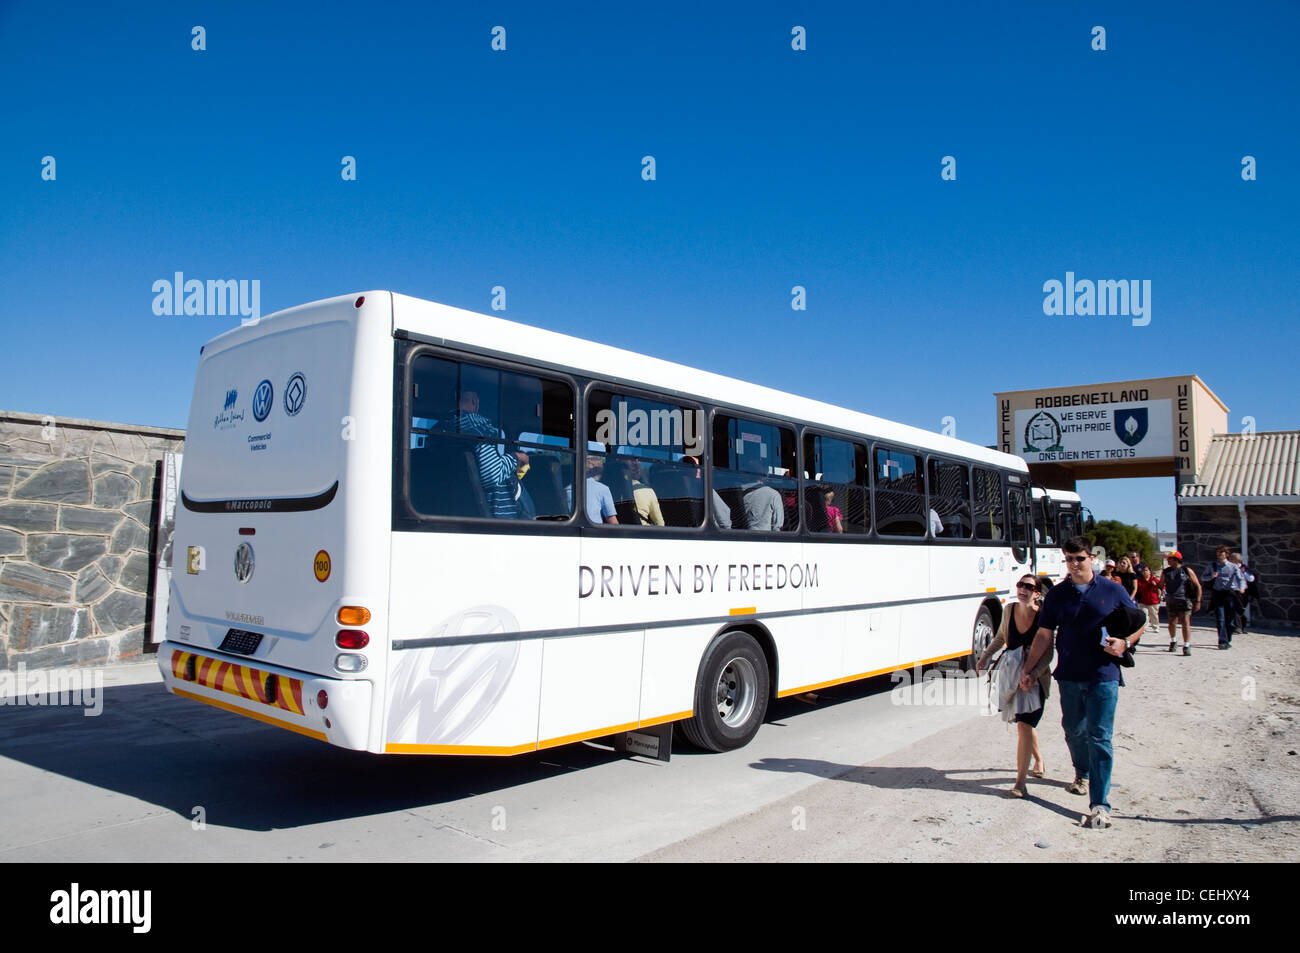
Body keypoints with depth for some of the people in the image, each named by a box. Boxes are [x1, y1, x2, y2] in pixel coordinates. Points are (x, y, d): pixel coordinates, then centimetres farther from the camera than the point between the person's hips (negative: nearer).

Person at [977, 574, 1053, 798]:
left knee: (1024, 725, -13)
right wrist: (984, 658, 14)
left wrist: (1032, 675, -29)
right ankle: (1038, 761, 45)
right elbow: (1000, 638, 16)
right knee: (1026, 724, 20)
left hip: (1036, 678, -5)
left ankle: (1020, 781, -8)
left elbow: (1048, 654, -17)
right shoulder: (1010, 611, -3)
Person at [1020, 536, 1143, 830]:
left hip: (1103, 676, -3)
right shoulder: (1056, 594, 5)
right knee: (1073, 730, 15)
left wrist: (1124, 643, -11)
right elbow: (1044, 635, 8)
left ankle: (1100, 805, -4)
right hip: (1069, 676, 3)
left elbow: (1138, 623, 9)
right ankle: (1082, 774, 44)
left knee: (1099, 737, -7)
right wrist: (1028, 670, 6)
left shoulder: (1112, 590, 0)